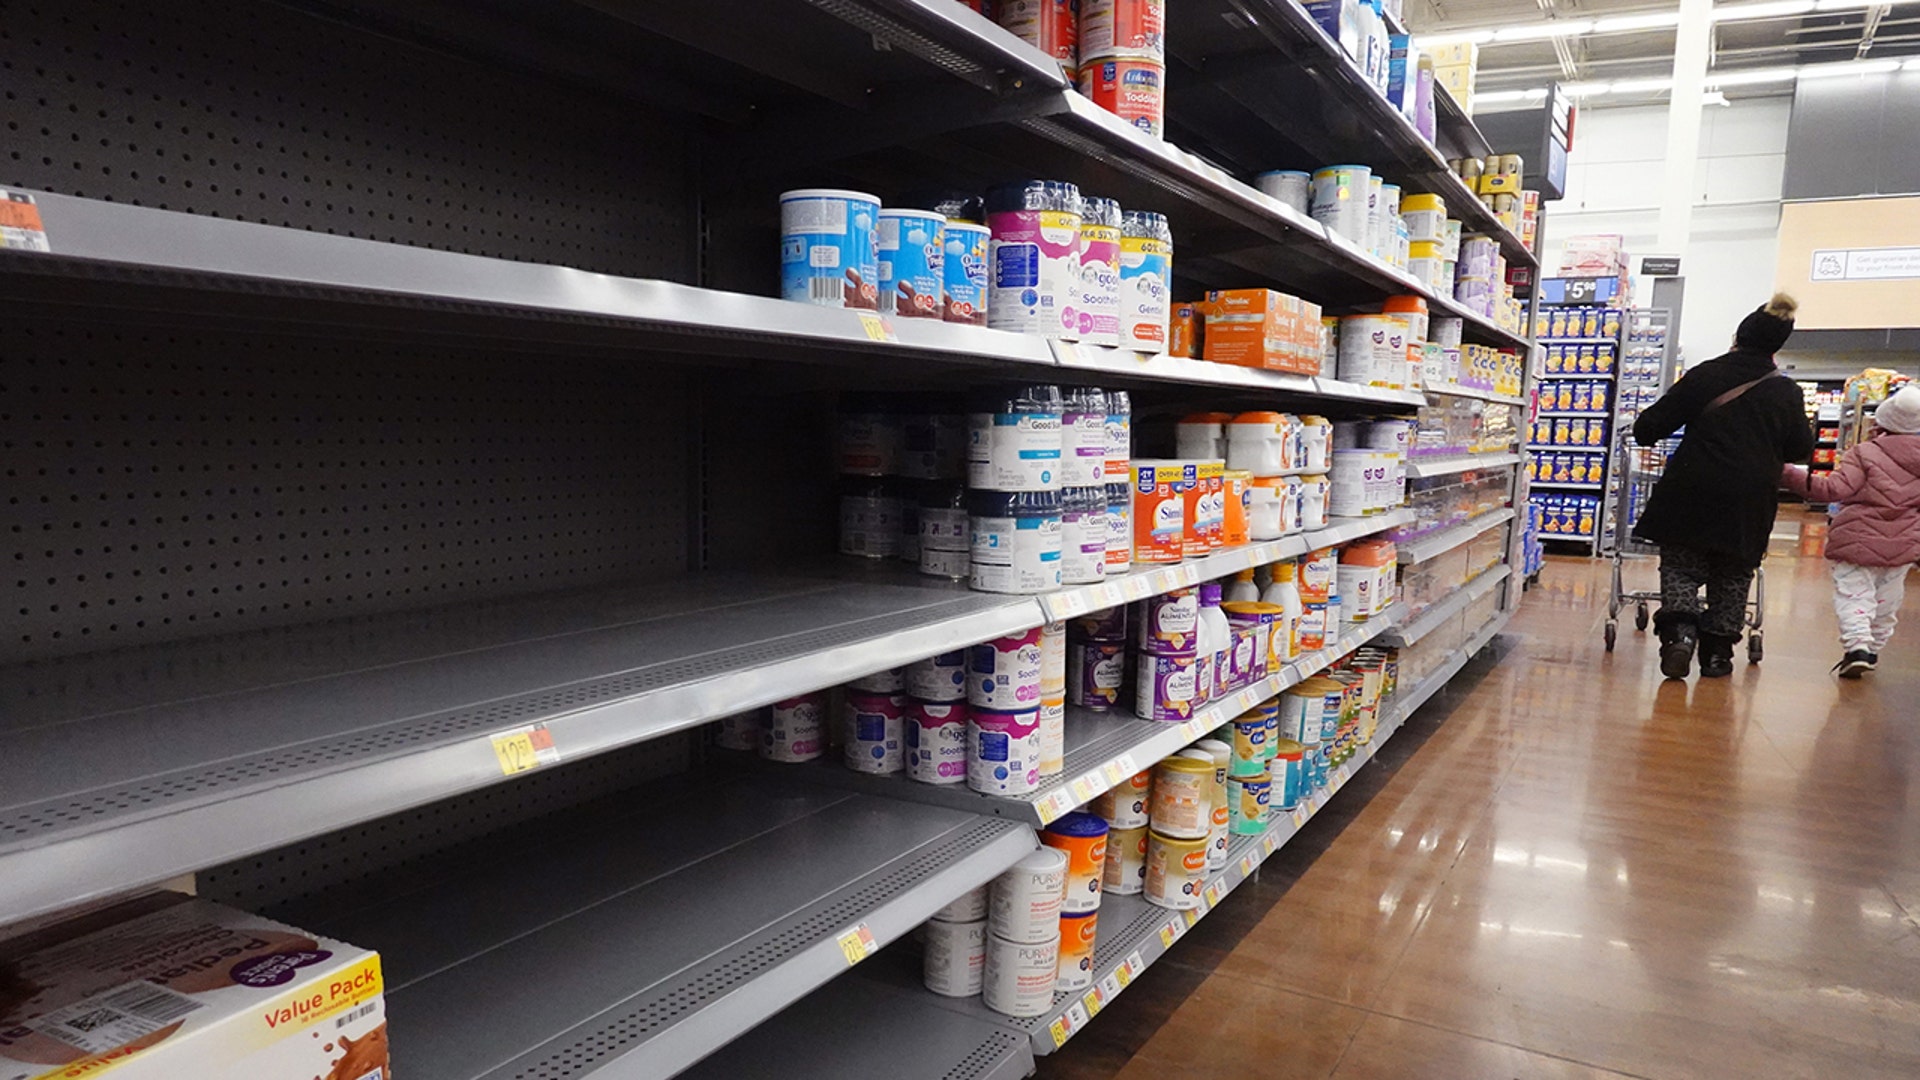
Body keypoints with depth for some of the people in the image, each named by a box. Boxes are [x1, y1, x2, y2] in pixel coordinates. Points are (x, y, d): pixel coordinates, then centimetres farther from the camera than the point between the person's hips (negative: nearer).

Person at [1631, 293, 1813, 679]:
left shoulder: (1706, 375, -3)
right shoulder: (1787, 392, 2)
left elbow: (1653, 424, -2)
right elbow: (1800, 449, 9)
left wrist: (1645, 431, 20)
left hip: (1693, 495, -2)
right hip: (1750, 503, 2)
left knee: (1681, 568, 6)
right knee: (1732, 578, 13)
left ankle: (1680, 628, -16)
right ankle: (1717, 651, 15)